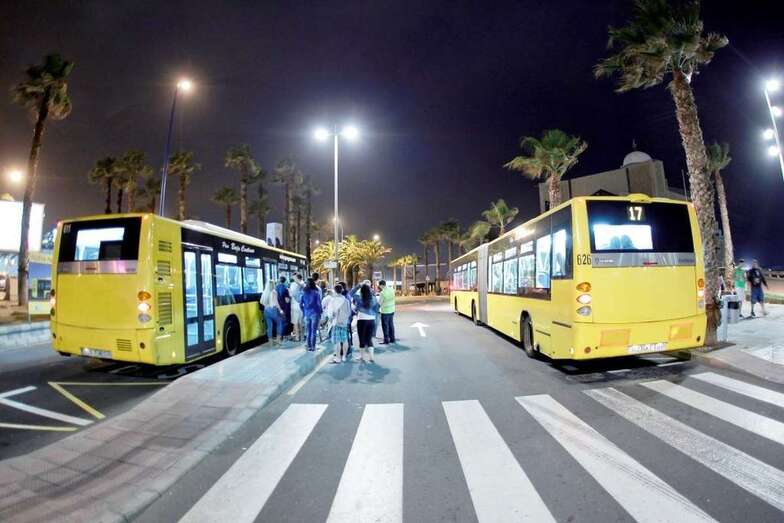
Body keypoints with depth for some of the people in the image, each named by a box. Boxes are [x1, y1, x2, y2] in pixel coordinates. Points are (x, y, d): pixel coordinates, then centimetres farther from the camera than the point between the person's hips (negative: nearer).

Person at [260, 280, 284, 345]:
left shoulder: (264, 292, 2)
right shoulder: (273, 292, -13)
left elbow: (261, 302, 8)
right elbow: (276, 302, -15)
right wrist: (280, 310, -6)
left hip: (266, 310, 5)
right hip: (273, 310, -5)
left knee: (269, 326, 11)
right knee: (279, 323, 13)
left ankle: (271, 341, 16)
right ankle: (278, 339, 9)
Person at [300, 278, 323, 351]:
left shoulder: (304, 293, 1)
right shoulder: (316, 293, -9)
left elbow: (300, 304, 3)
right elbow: (319, 304, -9)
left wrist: (304, 312, 14)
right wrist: (320, 312, 3)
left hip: (307, 314, 3)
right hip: (314, 314, -3)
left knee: (308, 331, 11)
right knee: (314, 331, 3)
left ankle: (308, 346, 16)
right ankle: (313, 347, 6)